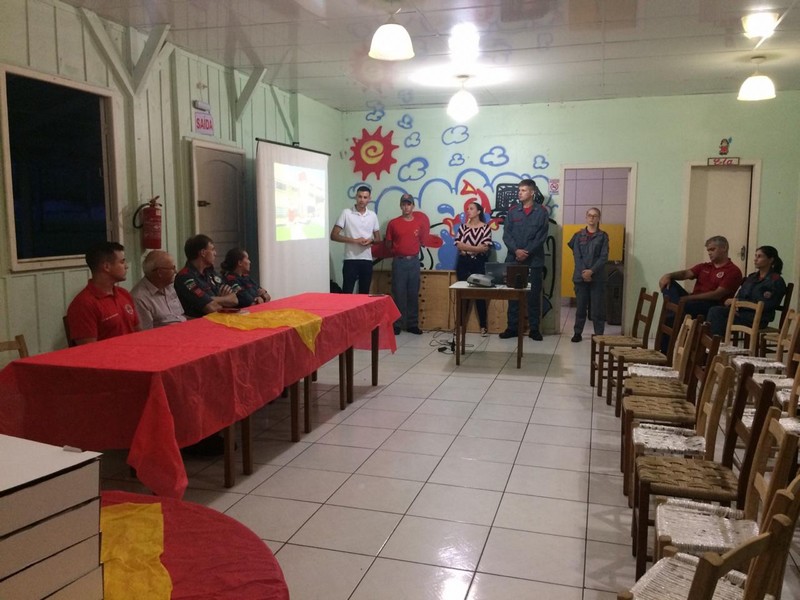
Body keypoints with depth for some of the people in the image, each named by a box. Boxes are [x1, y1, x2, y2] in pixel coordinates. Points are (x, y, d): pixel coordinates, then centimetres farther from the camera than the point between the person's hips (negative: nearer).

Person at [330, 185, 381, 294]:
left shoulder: (373, 215, 9)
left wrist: (371, 240, -8)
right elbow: (334, 235, -5)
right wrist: (354, 240, -15)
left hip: (367, 260, 4)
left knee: (364, 293, 8)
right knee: (347, 293, -4)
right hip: (350, 259, -4)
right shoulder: (346, 213, -2)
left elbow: (378, 239, 16)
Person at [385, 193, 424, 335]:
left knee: (413, 294, 5)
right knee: (398, 294, -2)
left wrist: (412, 252, 9)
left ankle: (412, 324, 12)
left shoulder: (419, 224, 6)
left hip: (414, 261, 2)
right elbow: (388, 244, 6)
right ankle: (397, 324, 4)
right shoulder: (393, 223, 0)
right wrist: (395, 253, 5)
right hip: (399, 262, -2)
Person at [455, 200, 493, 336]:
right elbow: (458, 245, -3)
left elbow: (486, 247, -11)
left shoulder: (485, 227, -1)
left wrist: (466, 247, -11)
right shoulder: (463, 227, 9)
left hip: (478, 264, -3)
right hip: (463, 263, 3)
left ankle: (483, 326, 4)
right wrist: (477, 248, -12)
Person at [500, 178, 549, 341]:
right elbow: (506, 235, 2)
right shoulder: (513, 211, 7)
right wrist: (516, 250, -14)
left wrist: (527, 252, -13)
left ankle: (534, 329, 12)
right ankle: (512, 327, 13)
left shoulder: (541, 211, 0)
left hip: (534, 261, -2)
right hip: (513, 259, 2)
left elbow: (542, 236, -5)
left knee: (533, 295, 3)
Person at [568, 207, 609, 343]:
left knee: (598, 308, 0)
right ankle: (578, 332, 16)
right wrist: (583, 272, -13)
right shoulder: (578, 235, 8)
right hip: (580, 276, 1)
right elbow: (576, 256, 0)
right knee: (580, 306, 7)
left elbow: (604, 257, -4)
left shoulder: (603, 236, 4)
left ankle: (599, 335, 7)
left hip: (597, 278, -1)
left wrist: (591, 271, -16)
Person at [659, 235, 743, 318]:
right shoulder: (704, 267, 23)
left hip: (711, 306, -7)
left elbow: (717, 295, -11)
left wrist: (689, 298, -17)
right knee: (668, 282, -15)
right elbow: (686, 274, 7)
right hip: (692, 300, 7)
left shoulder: (733, 271, 0)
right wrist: (668, 275, -16)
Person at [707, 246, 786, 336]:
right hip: (741, 311, 6)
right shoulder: (752, 277, 21)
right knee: (715, 310, -23)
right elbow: (740, 296, 14)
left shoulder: (776, 281, -3)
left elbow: (764, 305, -12)